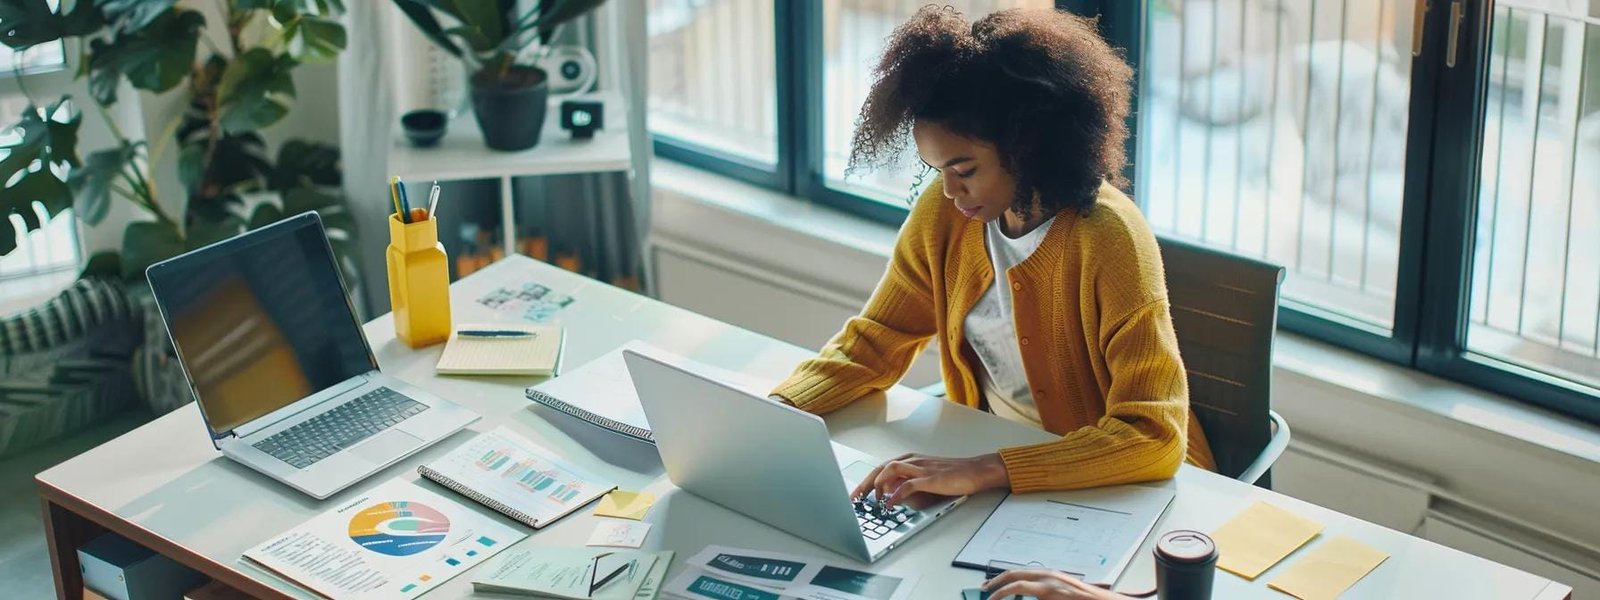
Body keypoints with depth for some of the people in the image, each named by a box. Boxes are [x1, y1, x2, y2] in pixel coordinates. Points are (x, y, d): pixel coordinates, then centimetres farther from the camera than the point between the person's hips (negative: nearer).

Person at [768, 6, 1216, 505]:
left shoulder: (1106, 239, -24)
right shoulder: (943, 213, -7)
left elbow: (1154, 436, -29)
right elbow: (872, 343, 3)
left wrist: (983, 471, -39)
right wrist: (773, 413, -16)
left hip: (1118, 479, -5)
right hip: (994, 455, 5)